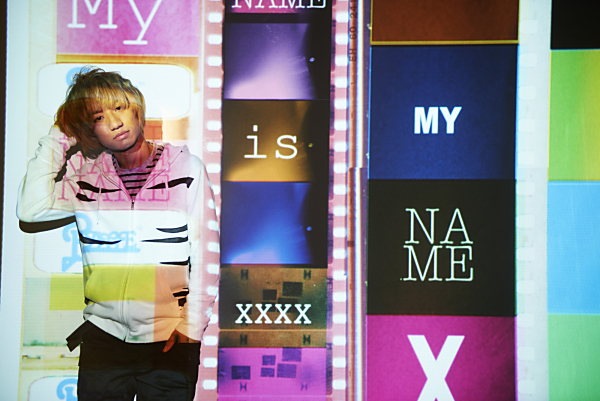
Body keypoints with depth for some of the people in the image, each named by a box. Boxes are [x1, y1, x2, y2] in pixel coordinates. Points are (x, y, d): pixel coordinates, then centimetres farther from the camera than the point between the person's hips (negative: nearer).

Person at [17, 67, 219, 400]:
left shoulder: (186, 167, -2)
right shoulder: (87, 178, 5)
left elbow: (205, 252, -2)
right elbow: (30, 209, -10)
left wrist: (192, 325, -6)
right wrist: (58, 138, -3)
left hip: (168, 340, -2)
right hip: (102, 336, 2)